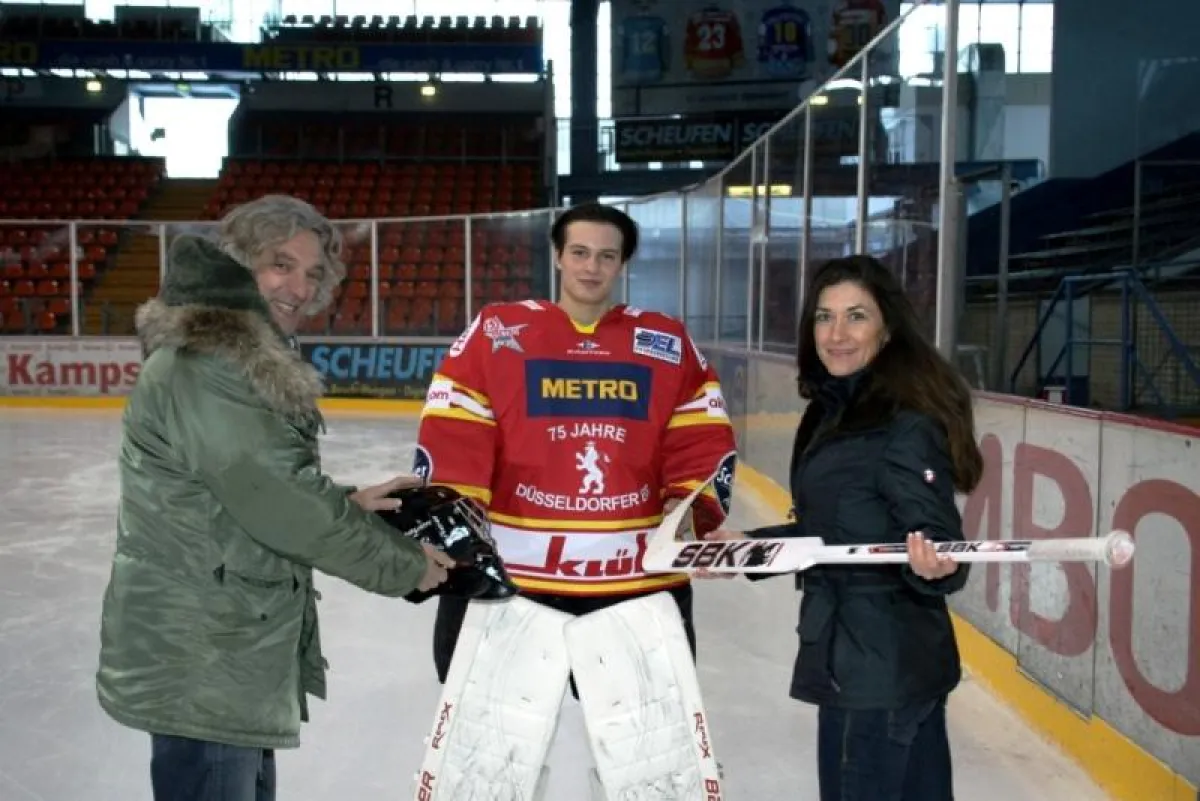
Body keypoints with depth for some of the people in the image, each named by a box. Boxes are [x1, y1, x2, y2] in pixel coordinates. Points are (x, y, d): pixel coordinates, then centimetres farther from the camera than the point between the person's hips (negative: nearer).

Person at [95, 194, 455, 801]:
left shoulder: (251, 360, 11)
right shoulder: (200, 369, -22)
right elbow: (277, 506, -24)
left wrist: (346, 505, -1)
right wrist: (403, 565, -14)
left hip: (231, 649, 10)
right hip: (198, 665, -10)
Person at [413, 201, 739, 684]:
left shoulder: (668, 343, 6)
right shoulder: (496, 333, -1)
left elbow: (701, 440, 6)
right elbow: (451, 438, -3)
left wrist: (696, 508, -9)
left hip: (641, 576, 2)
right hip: (507, 571, -1)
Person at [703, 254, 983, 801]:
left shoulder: (908, 424, -19)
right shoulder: (832, 411, 9)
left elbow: (934, 540, -21)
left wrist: (932, 568, -42)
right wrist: (748, 544, 12)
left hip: (876, 667, -9)